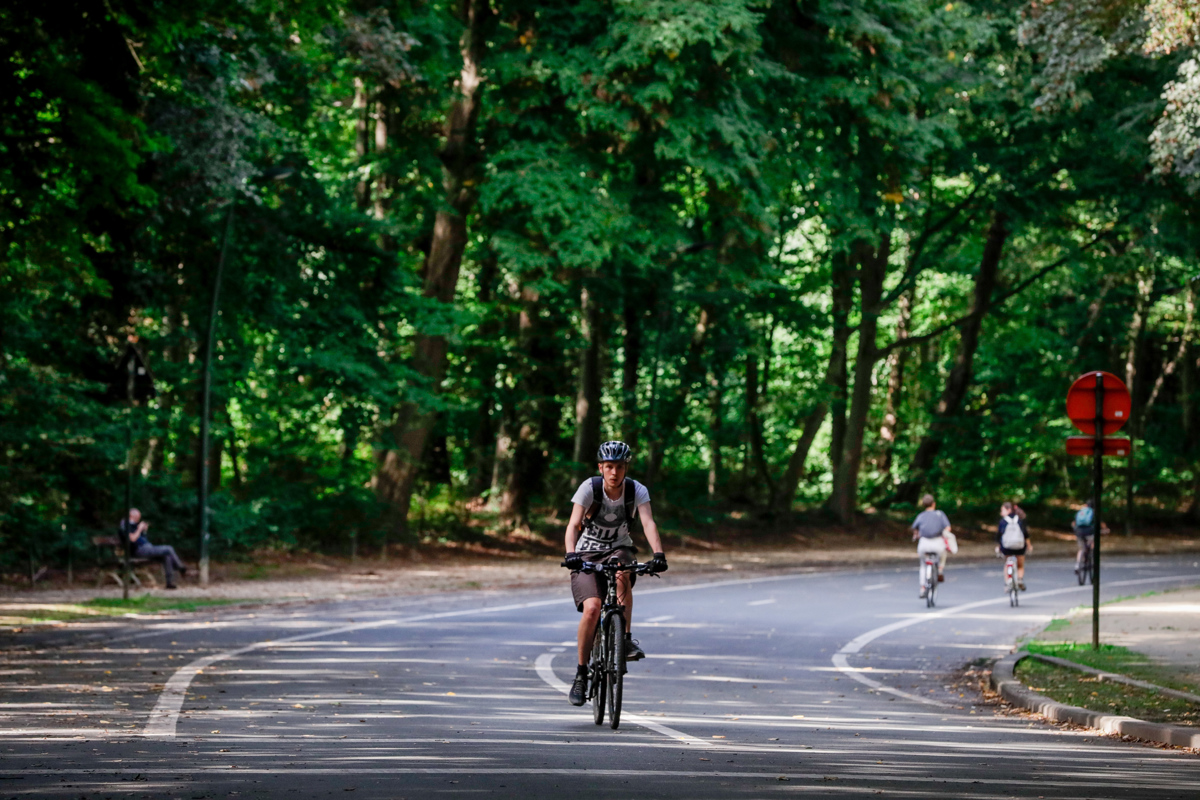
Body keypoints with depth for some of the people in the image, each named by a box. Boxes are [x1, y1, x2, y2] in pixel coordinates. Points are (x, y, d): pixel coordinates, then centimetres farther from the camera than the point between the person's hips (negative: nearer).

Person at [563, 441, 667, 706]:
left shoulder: (637, 491, -12)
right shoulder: (589, 488, -17)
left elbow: (648, 523, -25)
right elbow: (573, 525, -27)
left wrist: (658, 553, -43)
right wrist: (571, 554, -45)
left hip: (618, 549, 1)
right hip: (587, 554, -1)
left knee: (622, 572, -36)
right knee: (592, 608, -23)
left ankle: (626, 639, -26)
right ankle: (581, 673, -9)